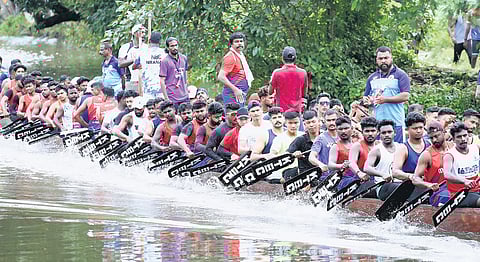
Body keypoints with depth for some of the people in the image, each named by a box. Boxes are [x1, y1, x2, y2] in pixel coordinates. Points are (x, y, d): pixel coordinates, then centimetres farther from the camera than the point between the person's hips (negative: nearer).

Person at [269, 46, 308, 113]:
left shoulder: (277, 73, -9)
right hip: (297, 109, 2)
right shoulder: (303, 73, -2)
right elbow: (304, 94, 8)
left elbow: (270, 92, 1)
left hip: (282, 109, -2)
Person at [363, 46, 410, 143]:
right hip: (377, 123, 5)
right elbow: (365, 97, 23)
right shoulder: (372, 78, 19)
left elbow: (405, 96, -9)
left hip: (396, 123, -5)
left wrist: (385, 99, -16)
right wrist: (368, 101, -2)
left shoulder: (400, 75, 1)